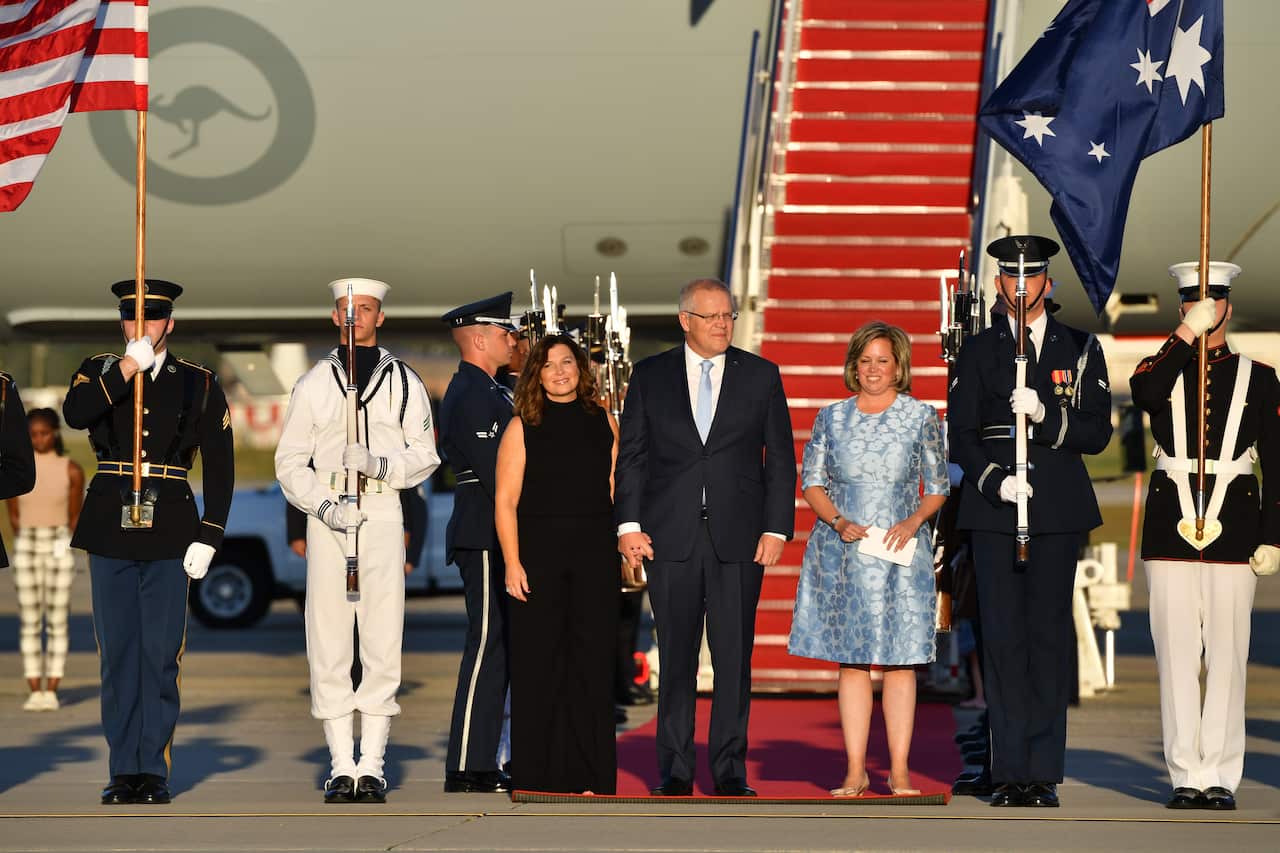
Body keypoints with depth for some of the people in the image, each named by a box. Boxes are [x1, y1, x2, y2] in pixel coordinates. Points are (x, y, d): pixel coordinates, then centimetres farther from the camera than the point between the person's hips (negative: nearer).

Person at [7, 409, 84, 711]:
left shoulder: (72, 471, -2)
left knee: (57, 624, -2)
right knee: (29, 624, 1)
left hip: (59, 550, -1)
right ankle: (34, 692, 4)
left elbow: (75, 518, 6)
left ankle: (51, 691, 2)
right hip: (26, 549, 1)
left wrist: (61, 544, 10)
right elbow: (14, 516, 8)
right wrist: (29, 544, 9)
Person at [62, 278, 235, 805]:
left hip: (170, 532, -1)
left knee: (160, 654, -1)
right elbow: (74, 414, -14)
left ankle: (153, 770, 6)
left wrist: (207, 538, -5)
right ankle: (124, 771, 11)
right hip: (110, 529, 1)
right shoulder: (99, 371, 9)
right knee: (117, 652, 4)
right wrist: (128, 366, -18)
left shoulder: (199, 383, 6)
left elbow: (220, 466, 3)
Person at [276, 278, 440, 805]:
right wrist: (321, 504, -8)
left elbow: (424, 458, 8)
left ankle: (372, 766, 1)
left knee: (383, 641, -4)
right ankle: (341, 767, 2)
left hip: (384, 516, 0)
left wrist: (380, 464, -11)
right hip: (326, 518, 0)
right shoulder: (313, 383, 12)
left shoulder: (404, 382, 11)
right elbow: (290, 462, 9)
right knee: (328, 642, -3)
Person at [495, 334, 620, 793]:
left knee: (593, 661, 3)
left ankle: (589, 774, 9)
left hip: (595, 553, 2)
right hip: (538, 552, -2)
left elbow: (620, 491, 12)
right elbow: (505, 501, -3)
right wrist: (512, 563, -11)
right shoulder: (523, 426, 1)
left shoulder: (603, 421, 9)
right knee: (536, 664, 0)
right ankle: (535, 776, 7)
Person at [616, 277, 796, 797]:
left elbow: (780, 458, 7)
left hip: (738, 538, 0)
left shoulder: (761, 375, 8)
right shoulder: (650, 375, 8)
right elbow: (631, 456, 7)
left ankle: (729, 769, 8)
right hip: (670, 535, 0)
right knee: (675, 658, 4)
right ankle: (675, 770, 11)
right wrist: (628, 524, -3)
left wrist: (776, 528, -2)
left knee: (735, 657, 0)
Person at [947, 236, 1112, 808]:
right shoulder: (978, 351, 11)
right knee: (1001, 636, -2)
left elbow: (1097, 433, 5)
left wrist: (1046, 414, -12)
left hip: (1058, 509, 0)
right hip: (994, 508, 0)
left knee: (1050, 633, -2)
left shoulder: (1080, 349, 11)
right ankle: (1009, 772, 2)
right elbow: (960, 435, 6)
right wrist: (994, 480, -11)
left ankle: (1044, 773, 1)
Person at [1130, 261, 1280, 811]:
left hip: (1233, 526, -1)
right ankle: (1186, 776, 7)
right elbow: (1143, 393, -16)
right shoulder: (1165, 369, 10)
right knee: (1175, 653, 1)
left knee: (1227, 654, -1)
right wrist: (1187, 333, -18)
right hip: (1171, 525, 1)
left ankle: (1221, 777, 5)